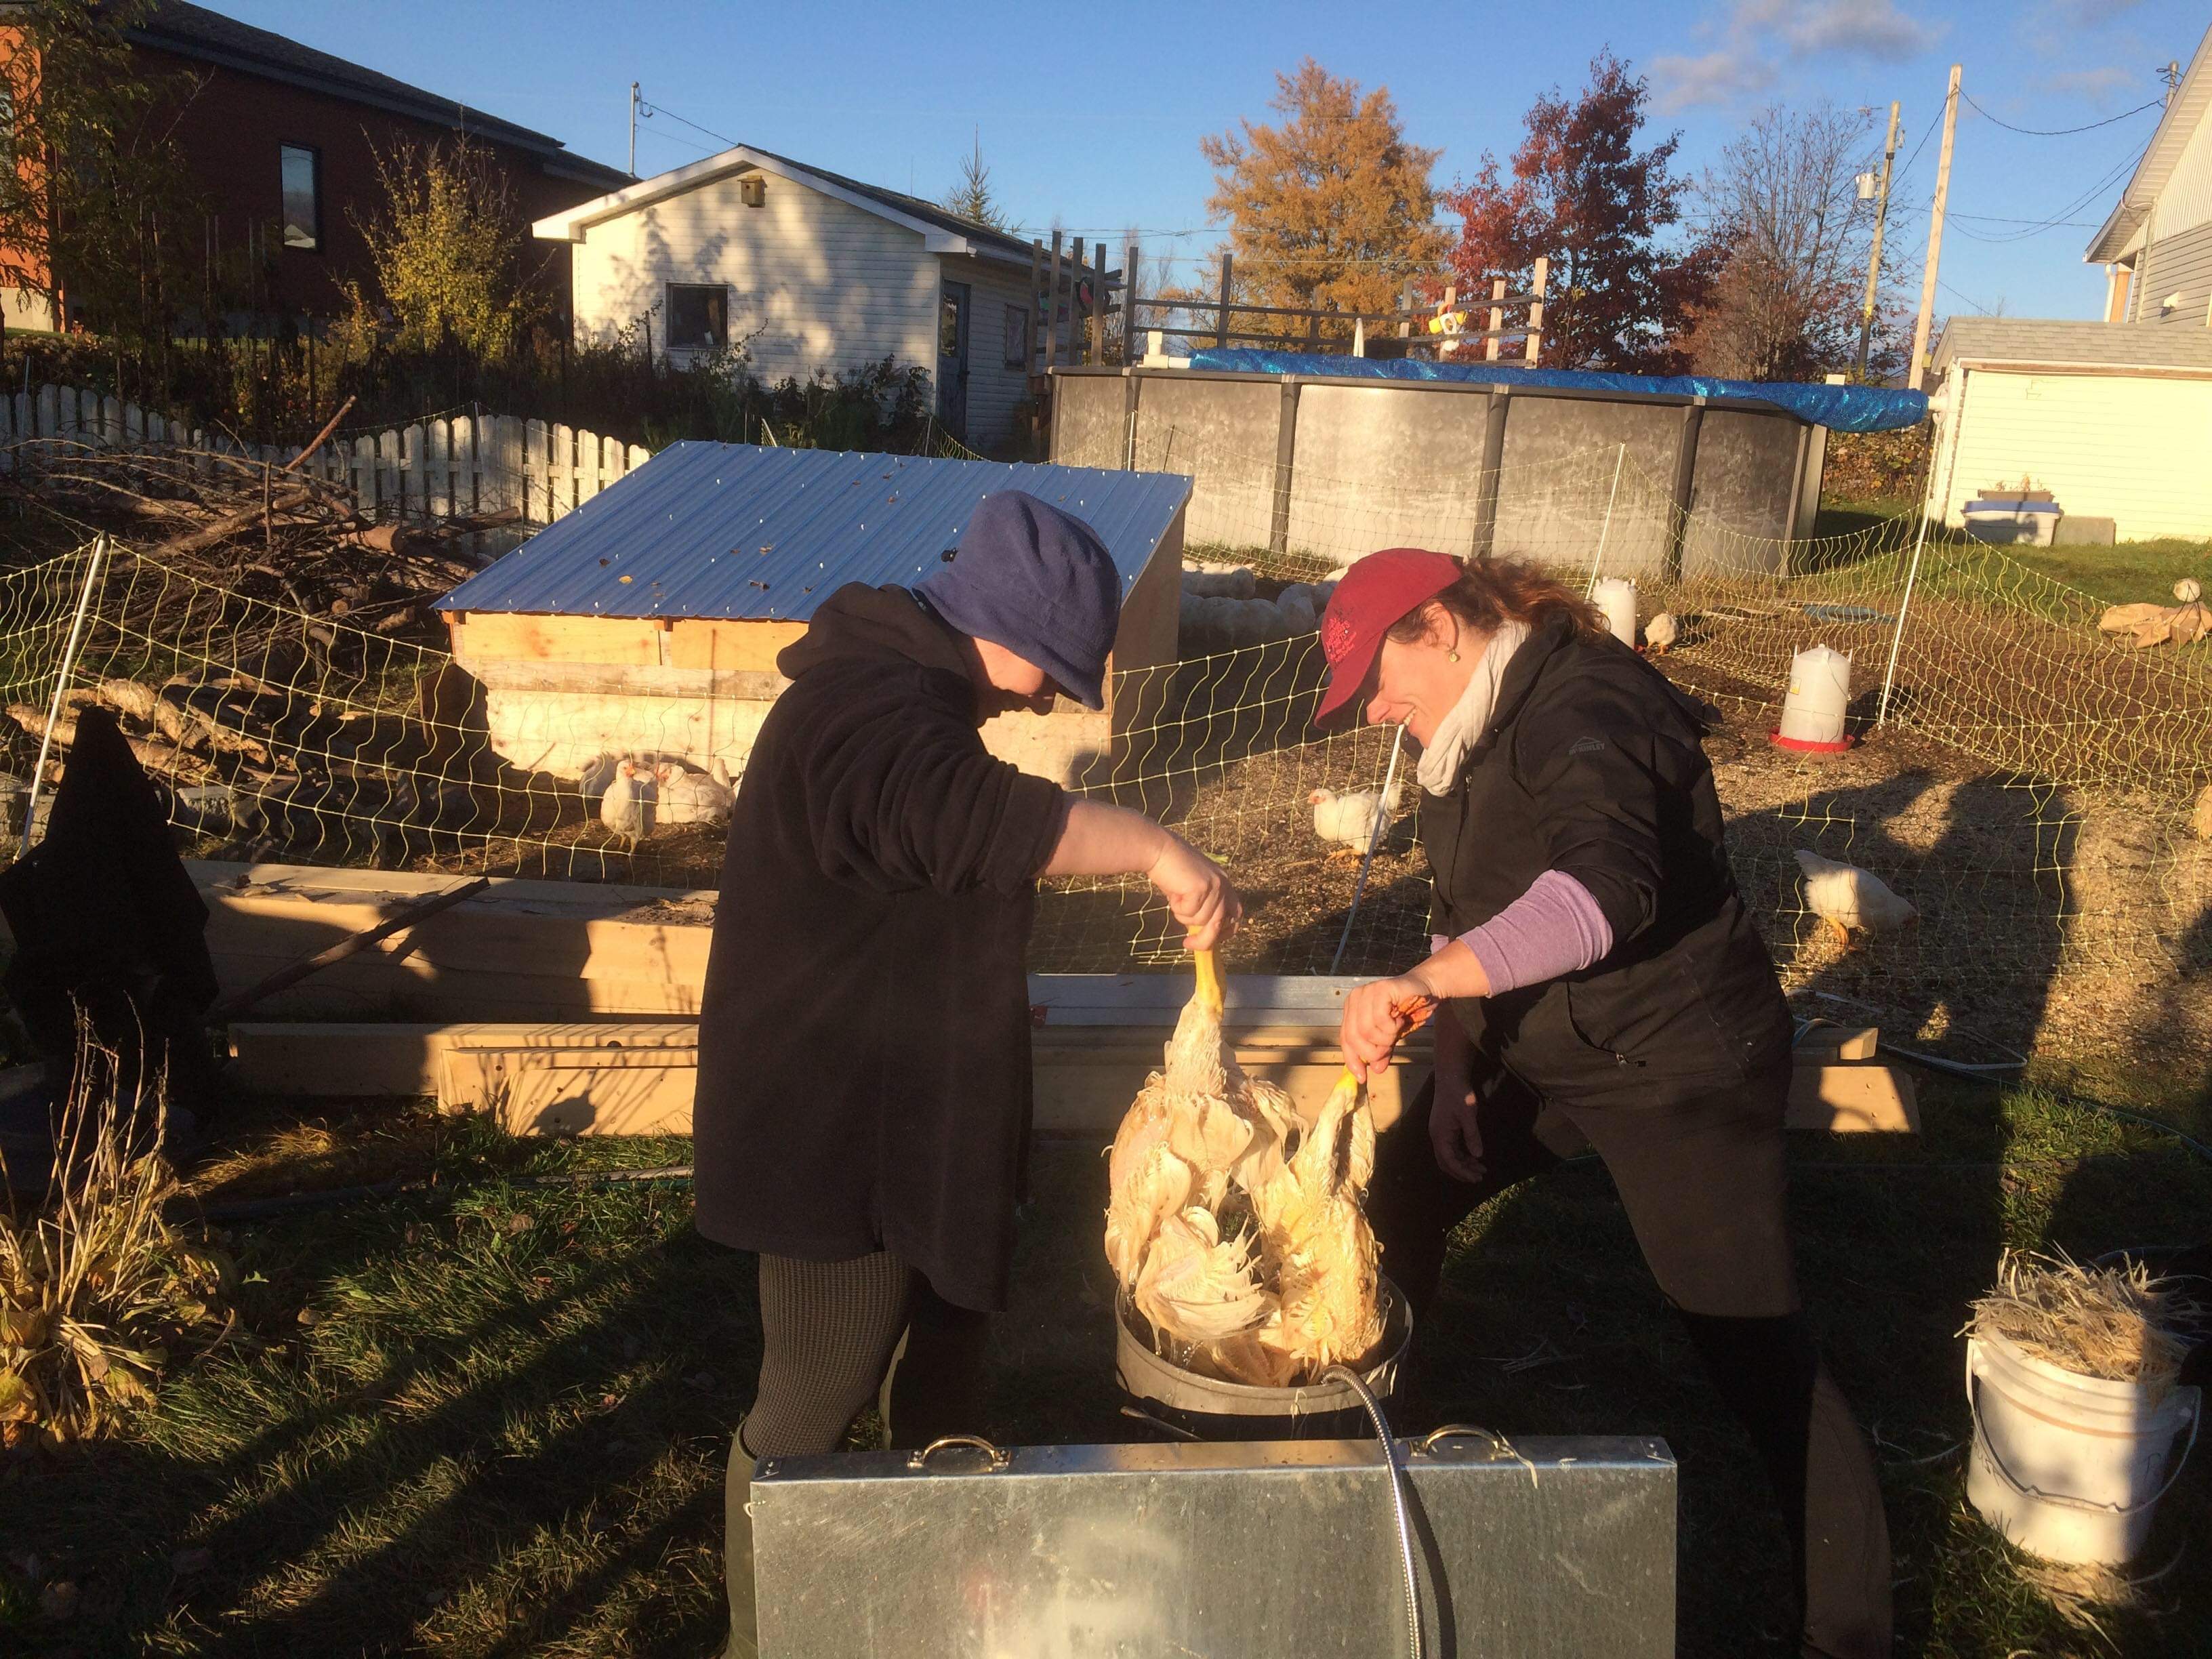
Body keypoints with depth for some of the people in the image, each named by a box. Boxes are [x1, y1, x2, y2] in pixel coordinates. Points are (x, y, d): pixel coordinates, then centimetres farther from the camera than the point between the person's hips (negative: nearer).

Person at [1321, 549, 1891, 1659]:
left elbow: (1606, 886, -44)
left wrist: (1423, 980, -52)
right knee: (1396, 1203, 13)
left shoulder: (1582, 712, -26)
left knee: (1754, 1350, -6)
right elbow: (1469, 904, 11)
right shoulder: (1472, 729, 4)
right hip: (1535, 1050, 9)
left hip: (1677, 1068, -9)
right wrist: (1455, 1057, 0)